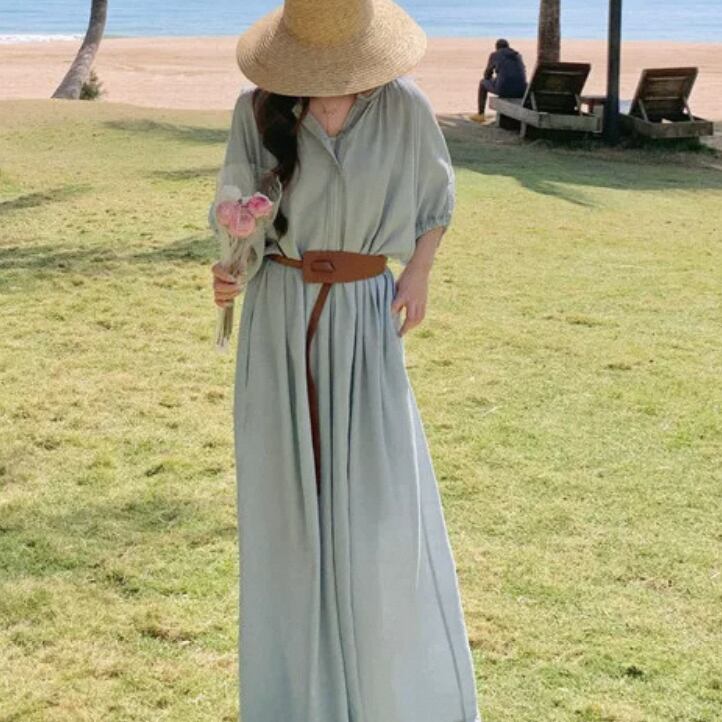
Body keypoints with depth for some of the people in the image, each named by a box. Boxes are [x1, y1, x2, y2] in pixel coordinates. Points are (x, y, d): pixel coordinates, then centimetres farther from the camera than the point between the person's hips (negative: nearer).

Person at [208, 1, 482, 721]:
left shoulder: (403, 107, -6)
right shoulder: (258, 109, -5)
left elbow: (437, 197, 10)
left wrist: (418, 270, -6)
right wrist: (228, 264, -18)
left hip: (363, 316, -1)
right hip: (278, 317, 1)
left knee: (382, 497, -4)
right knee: (286, 498, 6)